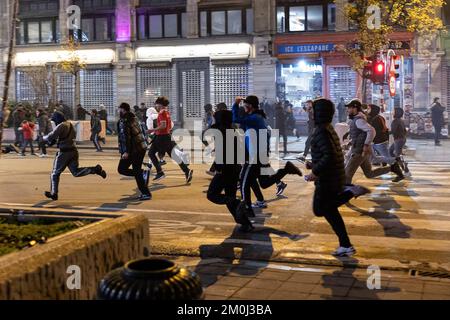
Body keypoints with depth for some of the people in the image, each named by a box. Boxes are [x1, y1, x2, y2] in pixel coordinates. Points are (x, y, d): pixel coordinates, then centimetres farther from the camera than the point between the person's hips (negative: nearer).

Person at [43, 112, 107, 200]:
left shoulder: (61, 126, -14)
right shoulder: (70, 124, 13)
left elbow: (51, 136, -20)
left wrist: (44, 137, 3)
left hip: (64, 152, -8)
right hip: (74, 150, 8)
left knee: (55, 173, 6)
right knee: (76, 172, 10)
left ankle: (54, 194, 12)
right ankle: (96, 169, -9)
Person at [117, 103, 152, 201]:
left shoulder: (123, 121, -10)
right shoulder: (134, 118, 16)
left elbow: (125, 136, -19)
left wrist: (126, 151, -23)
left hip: (133, 149, -8)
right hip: (142, 147, 8)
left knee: (122, 169, 3)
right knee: (137, 171, 14)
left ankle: (143, 173, -12)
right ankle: (145, 193, 11)